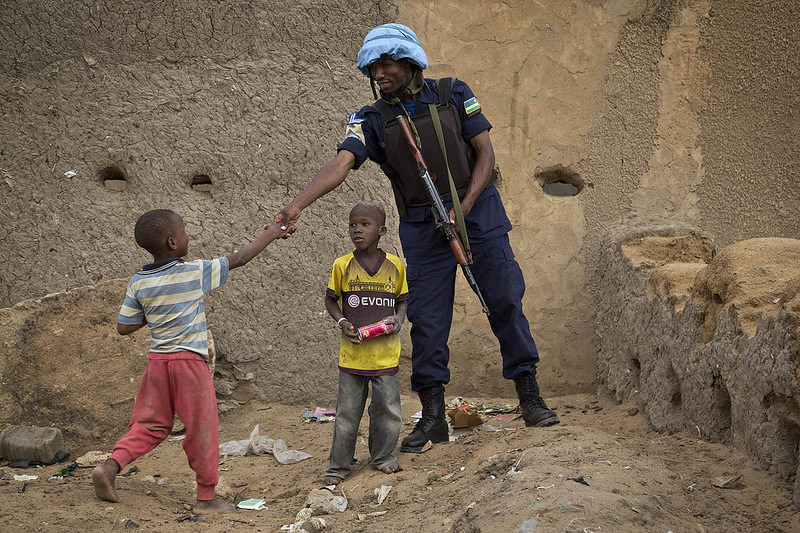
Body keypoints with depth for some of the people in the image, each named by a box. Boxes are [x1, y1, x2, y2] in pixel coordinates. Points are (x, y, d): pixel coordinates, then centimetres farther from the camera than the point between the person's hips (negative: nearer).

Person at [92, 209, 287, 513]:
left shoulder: (139, 283, 1)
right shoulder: (194, 273, -12)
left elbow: (124, 327, 3)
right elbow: (239, 259, -3)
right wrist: (270, 235, 9)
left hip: (157, 360, 5)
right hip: (190, 360, -5)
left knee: (150, 424, 15)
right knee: (202, 428, 5)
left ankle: (111, 465, -4)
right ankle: (206, 498, 11)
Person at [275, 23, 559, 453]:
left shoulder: (453, 94, -1)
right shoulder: (372, 120, -2)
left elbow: (486, 152, -2)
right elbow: (341, 163, -17)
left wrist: (464, 208, -15)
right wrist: (297, 205, -34)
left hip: (478, 212, -1)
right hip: (423, 230, 1)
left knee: (506, 302, 0)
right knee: (427, 320, -1)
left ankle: (530, 399, 11)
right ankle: (432, 417, 8)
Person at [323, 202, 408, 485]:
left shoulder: (395, 265, -1)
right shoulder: (342, 266, -4)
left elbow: (403, 299, 12)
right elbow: (330, 300, 7)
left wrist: (398, 319, -8)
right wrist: (342, 322, -9)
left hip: (386, 352, 1)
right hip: (353, 352, -1)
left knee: (387, 408, 8)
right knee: (347, 411, 5)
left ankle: (382, 455, 29)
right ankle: (339, 464, 17)